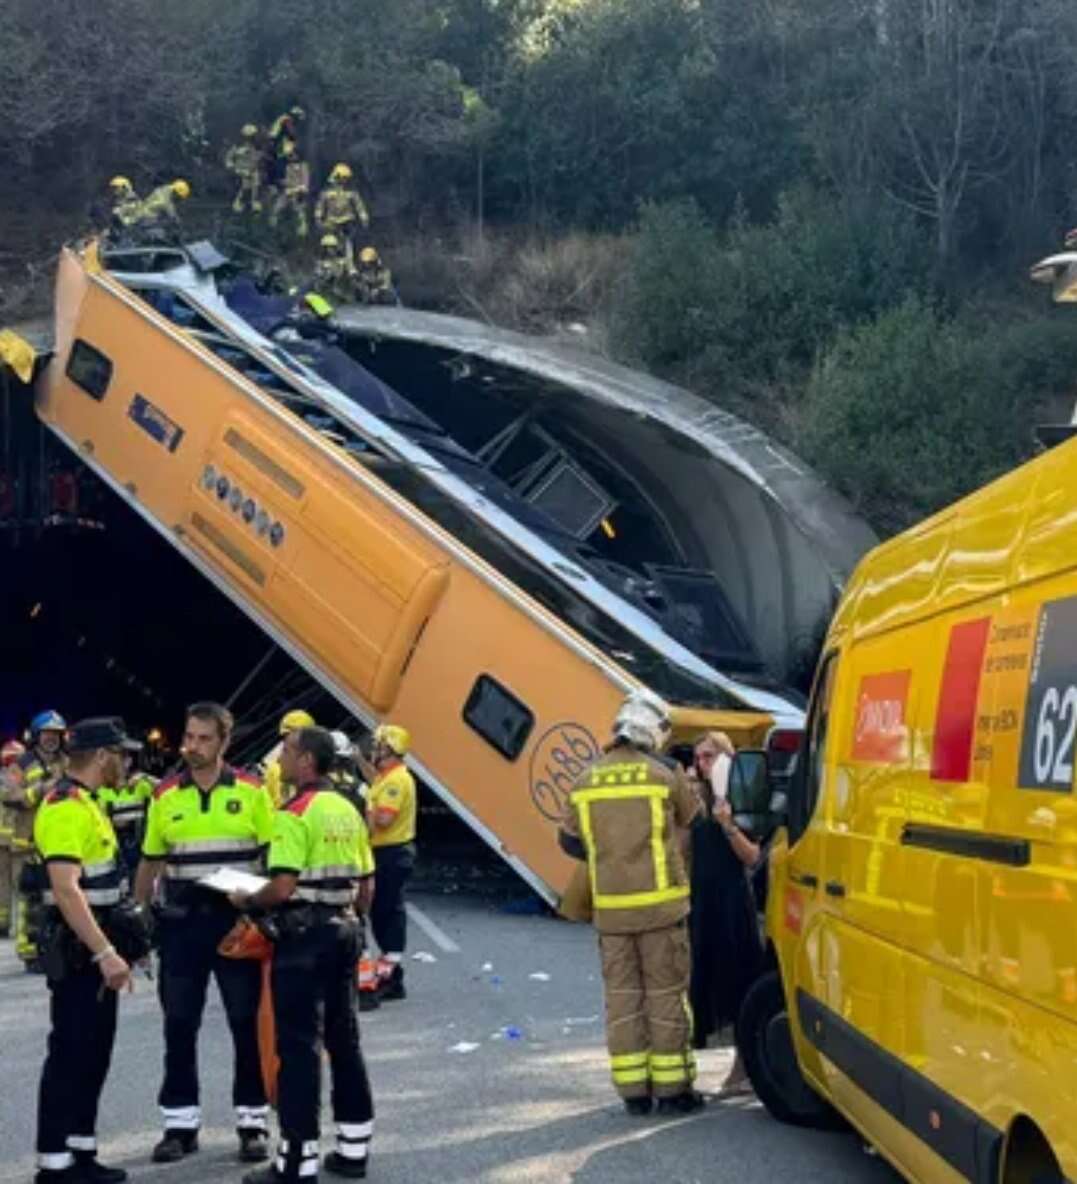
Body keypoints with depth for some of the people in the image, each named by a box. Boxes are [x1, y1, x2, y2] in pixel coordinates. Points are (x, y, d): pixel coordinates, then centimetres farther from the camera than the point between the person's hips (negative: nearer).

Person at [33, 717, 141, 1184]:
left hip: (94, 945, 10)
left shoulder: (84, 801, 14)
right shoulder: (66, 807, -19)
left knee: (93, 1053, 14)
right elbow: (66, 889, -27)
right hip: (78, 950, -10)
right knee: (70, 1054, -5)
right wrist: (105, 953, -29)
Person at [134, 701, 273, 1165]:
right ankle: (180, 1124, 15)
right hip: (182, 921, 2)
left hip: (237, 919, -2)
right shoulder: (165, 795, 4)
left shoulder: (251, 791, -2)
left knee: (248, 1023, 3)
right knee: (179, 1026, 6)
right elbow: (151, 862, 10)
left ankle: (253, 1123, 12)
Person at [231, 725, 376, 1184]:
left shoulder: (296, 814, -14)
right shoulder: (349, 811, 11)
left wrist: (245, 900, -4)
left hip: (304, 935, -8)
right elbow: (365, 890, 14)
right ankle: (353, 1147, 20)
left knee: (299, 1045, -4)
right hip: (344, 929, 8)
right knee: (344, 1039, 14)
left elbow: (282, 887, -21)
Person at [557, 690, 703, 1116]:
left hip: (610, 908, 3)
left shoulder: (587, 780, 3)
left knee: (622, 994, 9)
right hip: (660, 904, -3)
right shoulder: (665, 775, -8)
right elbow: (691, 821, 7)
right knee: (666, 993, 5)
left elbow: (569, 840, 11)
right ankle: (672, 1087, 8)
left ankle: (632, 1089, 11)